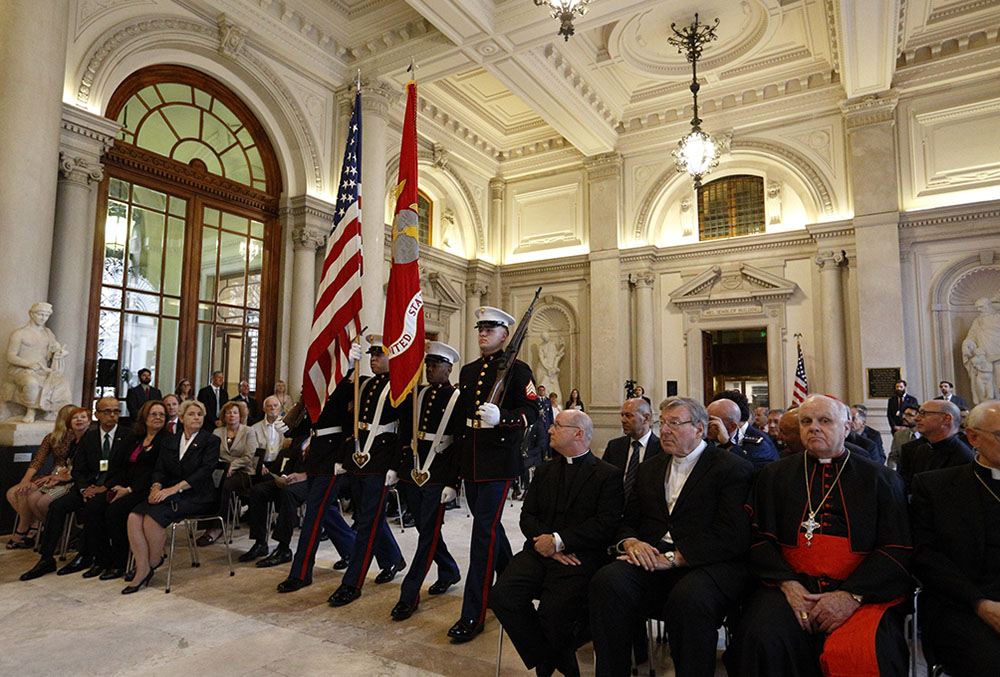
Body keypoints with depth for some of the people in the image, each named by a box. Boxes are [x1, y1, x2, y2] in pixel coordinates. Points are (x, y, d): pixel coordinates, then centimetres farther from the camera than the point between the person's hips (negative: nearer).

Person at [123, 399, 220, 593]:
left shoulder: (210, 441, 1)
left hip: (197, 495, -5)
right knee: (134, 517, -20)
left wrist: (175, 488, -20)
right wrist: (157, 487, -11)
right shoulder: (169, 441, 18)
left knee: (153, 516, -26)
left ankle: (153, 563, -3)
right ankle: (142, 570, -14)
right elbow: (160, 469, 11)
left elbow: (205, 470, -11)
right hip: (169, 494, 5)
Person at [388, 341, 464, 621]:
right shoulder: (417, 394, 10)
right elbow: (403, 434, 13)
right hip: (412, 471, 6)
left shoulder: (458, 399, -6)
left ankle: (409, 595, 8)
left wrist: (453, 483, -14)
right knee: (426, 529, 16)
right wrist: (396, 467, 9)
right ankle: (449, 571, 37)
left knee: (428, 532, 0)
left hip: (438, 474, -6)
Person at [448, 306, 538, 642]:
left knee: (484, 529, -9)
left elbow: (531, 410, -10)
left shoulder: (517, 369, -4)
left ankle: (473, 614, -2)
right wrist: (457, 458, 19)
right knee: (488, 524, 18)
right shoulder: (468, 371, 15)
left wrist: (501, 418, -29)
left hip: (499, 460, -7)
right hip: (470, 459, 7)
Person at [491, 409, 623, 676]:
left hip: (578, 557, -5)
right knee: (501, 596, -18)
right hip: (540, 552, 5)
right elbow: (527, 516, 12)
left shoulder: (608, 474, 2)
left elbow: (606, 524, -9)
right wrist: (547, 544, -8)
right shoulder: (545, 471, 19)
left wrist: (559, 541, -15)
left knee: (552, 611, -26)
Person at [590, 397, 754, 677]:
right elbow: (628, 522, 18)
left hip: (707, 565, -4)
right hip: (651, 560, 4)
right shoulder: (650, 468, 21)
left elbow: (732, 537, -11)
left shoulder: (734, 468, 1)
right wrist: (631, 543, -6)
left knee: (690, 598, -37)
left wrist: (672, 557, -17)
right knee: (608, 580, -26)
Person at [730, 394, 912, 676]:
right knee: (762, 641, -28)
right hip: (792, 586, 1)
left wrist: (851, 595, -11)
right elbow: (759, 539, 7)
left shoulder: (881, 479, 11)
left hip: (863, 592, 0)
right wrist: (788, 584, -9)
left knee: (862, 652, -31)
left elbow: (897, 550, 2)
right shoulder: (774, 476, 14)